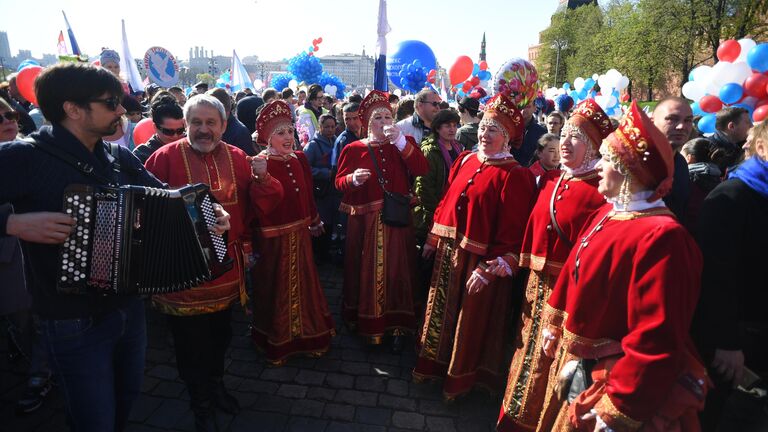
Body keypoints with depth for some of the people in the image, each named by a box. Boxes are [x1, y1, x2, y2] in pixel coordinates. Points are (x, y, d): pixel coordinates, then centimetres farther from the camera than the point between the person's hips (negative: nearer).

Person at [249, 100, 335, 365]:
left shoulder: (300, 159, 3)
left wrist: (315, 222, 21)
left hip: (299, 234, 6)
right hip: (273, 239, -6)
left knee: (303, 284, 18)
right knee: (276, 289, 10)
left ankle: (307, 334, 39)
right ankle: (277, 342, 31)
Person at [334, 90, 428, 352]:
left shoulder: (404, 144, 7)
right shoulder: (353, 149, 3)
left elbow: (421, 170, -9)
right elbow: (339, 182, 2)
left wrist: (401, 142, -17)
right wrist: (353, 179, -19)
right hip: (364, 222, 0)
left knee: (396, 271, 3)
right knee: (365, 271, 7)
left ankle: (396, 326, 16)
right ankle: (364, 321, 25)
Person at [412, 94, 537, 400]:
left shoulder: (515, 176, -14)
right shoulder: (464, 160, 5)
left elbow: (511, 231, -17)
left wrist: (490, 270, -19)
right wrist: (433, 239, 11)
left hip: (479, 260, -6)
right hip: (448, 253, 6)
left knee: (468, 320, 12)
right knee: (441, 311, 19)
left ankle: (460, 377, 35)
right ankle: (435, 364, 42)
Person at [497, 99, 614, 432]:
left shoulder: (600, 190, -14)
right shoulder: (550, 180, 8)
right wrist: (530, 272, 10)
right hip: (538, 283, 7)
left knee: (553, 360, 8)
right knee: (530, 351, 19)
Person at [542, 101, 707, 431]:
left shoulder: (661, 237, -24)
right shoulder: (609, 213, 2)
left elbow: (656, 340, -26)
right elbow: (575, 273, 11)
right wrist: (554, 326, 17)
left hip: (619, 382, -8)